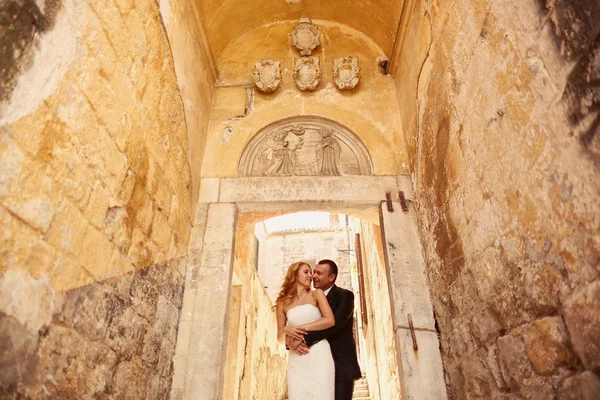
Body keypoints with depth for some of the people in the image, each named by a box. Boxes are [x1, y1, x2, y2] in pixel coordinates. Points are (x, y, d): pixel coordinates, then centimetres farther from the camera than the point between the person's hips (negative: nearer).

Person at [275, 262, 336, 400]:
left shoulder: (317, 294, 7)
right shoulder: (283, 304, 11)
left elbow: (330, 320, -7)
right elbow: (280, 337, 13)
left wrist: (302, 327, -9)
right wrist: (286, 330, -10)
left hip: (319, 354, -1)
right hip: (296, 359, 2)